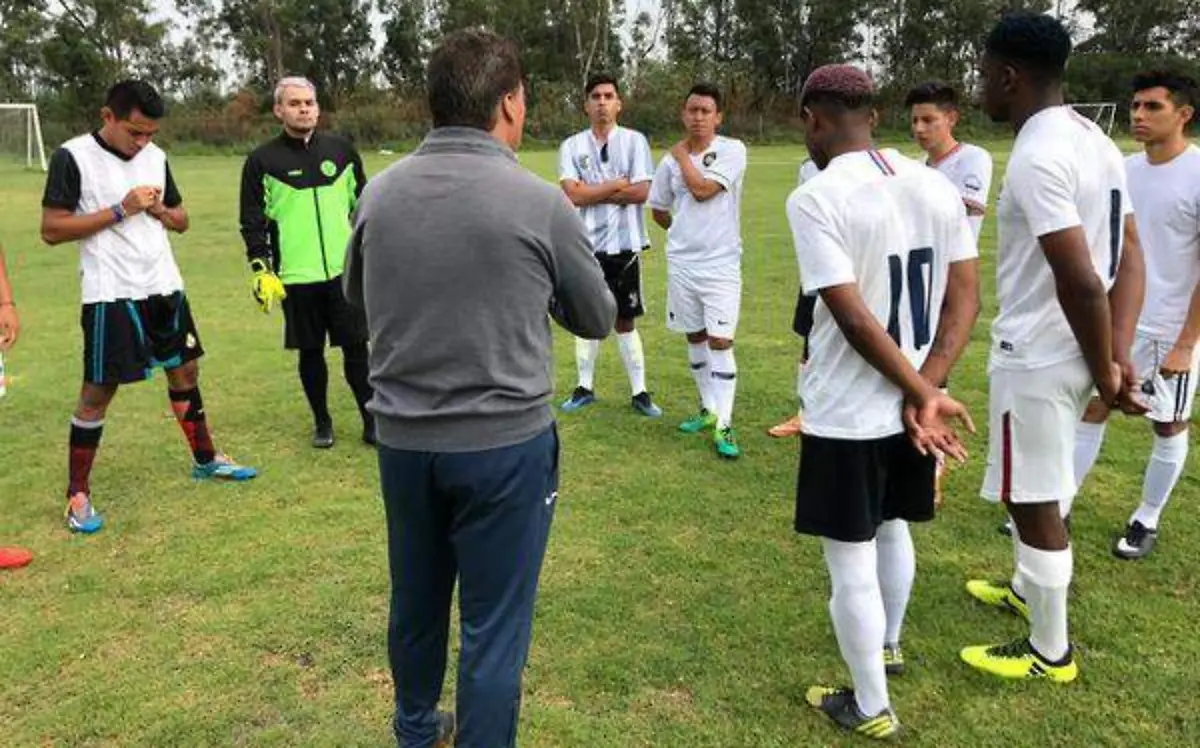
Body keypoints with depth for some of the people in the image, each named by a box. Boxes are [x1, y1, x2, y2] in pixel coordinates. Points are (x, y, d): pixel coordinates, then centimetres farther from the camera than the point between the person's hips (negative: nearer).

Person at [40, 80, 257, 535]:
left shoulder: (155, 156, 8)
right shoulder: (73, 157, -9)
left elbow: (181, 220, 16)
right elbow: (51, 230, -12)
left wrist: (160, 210, -7)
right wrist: (120, 211, -18)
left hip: (164, 286, 6)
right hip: (110, 294, -6)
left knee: (185, 369, 15)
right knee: (98, 391, -1)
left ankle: (205, 460, 32)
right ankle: (77, 495, 13)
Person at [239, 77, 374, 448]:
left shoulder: (341, 150, 6)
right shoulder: (263, 160, 0)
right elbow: (252, 221, 2)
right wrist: (261, 270, -6)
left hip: (345, 270, 1)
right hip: (296, 277, -1)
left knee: (356, 348, 3)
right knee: (310, 352, 8)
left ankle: (372, 421, 15)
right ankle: (322, 422, 25)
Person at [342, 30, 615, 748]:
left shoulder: (378, 193, -2)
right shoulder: (541, 203, -13)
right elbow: (599, 318, 2)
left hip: (403, 439, 5)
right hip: (504, 443, -5)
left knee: (416, 600, 23)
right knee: (494, 627, 8)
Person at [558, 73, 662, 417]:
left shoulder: (634, 141, -1)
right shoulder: (571, 146, 2)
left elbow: (641, 193, -11)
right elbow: (574, 195, -10)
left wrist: (594, 193, -9)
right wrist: (617, 185, -8)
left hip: (624, 243, -1)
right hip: (586, 244, 2)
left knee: (625, 321, 6)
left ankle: (639, 392, 14)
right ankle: (585, 388, 23)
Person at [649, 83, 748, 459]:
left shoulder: (732, 150, -7)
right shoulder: (670, 161, 5)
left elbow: (702, 190, -20)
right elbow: (659, 210, 18)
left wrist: (683, 155, -6)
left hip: (721, 264, -5)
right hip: (681, 264, 5)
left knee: (720, 342, -9)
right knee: (696, 338, 14)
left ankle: (724, 426, -3)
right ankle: (709, 409, 30)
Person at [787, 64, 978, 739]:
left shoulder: (815, 198, -18)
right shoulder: (936, 185, 2)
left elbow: (854, 317, -23)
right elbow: (966, 295, -1)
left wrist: (924, 393, -15)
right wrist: (924, 389, -9)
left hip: (847, 414, -7)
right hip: (912, 403, 7)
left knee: (851, 562, 8)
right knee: (892, 529, 27)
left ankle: (872, 709, 24)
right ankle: (889, 645, 50)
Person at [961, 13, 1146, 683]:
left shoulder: (1038, 156, -22)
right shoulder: (1095, 140, 8)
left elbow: (1081, 282, -27)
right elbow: (1130, 253, 6)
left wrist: (1105, 372, -15)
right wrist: (1119, 354, -2)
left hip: (1035, 357, -10)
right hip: (1067, 352, 10)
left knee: (1033, 501, 4)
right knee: (1039, 491, 25)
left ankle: (1051, 653, 20)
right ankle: (1026, 590, 46)